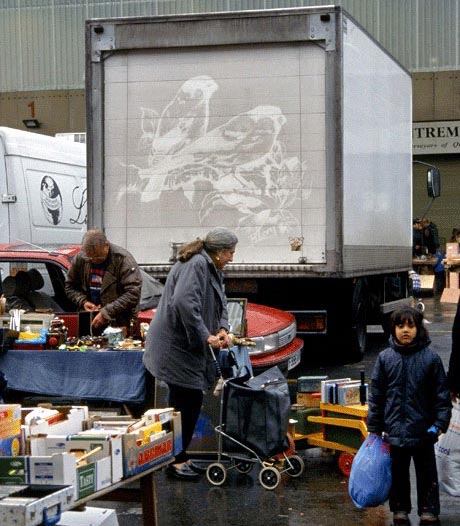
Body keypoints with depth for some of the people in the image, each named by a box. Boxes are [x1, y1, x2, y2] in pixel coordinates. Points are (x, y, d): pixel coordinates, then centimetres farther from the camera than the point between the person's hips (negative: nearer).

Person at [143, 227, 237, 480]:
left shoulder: (211, 269, 16)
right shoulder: (196, 265, -19)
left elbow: (220, 303, 21)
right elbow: (184, 302, -32)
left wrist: (222, 329, 1)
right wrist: (205, 336, -27)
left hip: (189, 346, 11)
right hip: (176, 345, -11)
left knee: (184, 402, 15)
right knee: (189, 401, -7)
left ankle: (179, 457, 24)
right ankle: (175, 461, 1)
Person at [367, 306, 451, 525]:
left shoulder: (430, 358, -5)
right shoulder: (385, 358, 0)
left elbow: (442, 394, -1)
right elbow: (376, 394, 5)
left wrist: (439, 424, -9)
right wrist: (373, 427, 4)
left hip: (423, 431, -1)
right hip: (394, 430, 2)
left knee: (427, 473, 9)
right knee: (398, 473, 13)